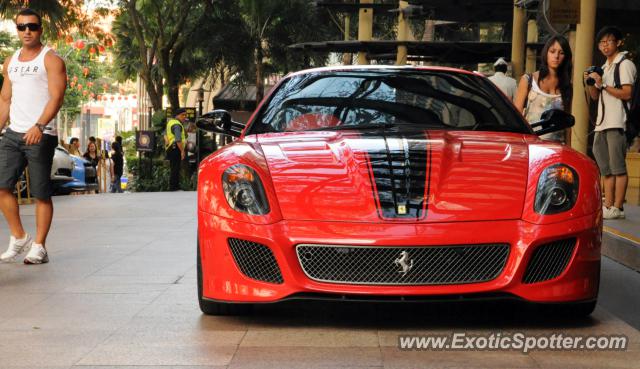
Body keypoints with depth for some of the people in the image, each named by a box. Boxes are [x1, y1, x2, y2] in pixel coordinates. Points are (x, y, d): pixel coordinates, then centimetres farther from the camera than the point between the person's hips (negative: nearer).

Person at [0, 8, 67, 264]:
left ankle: (39, 248, 5)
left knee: (41, 194, -2)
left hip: (41, 135, -6)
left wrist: (39, 126, -28)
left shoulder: (51, 60, -2)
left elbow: (56, 97, -14)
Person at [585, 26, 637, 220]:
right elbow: (595, 96, 22)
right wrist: (590, 83, 3)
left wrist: (603, 85, -14)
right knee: (606, 168, 9)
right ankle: (607, 206, 13)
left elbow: (626, 93, -14)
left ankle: (617, 208, -7)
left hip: (617, 123, -9)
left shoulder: (625, 64, -4)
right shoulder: (605, 67, 22)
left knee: (618, 167, -7)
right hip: (602, 123, 9)